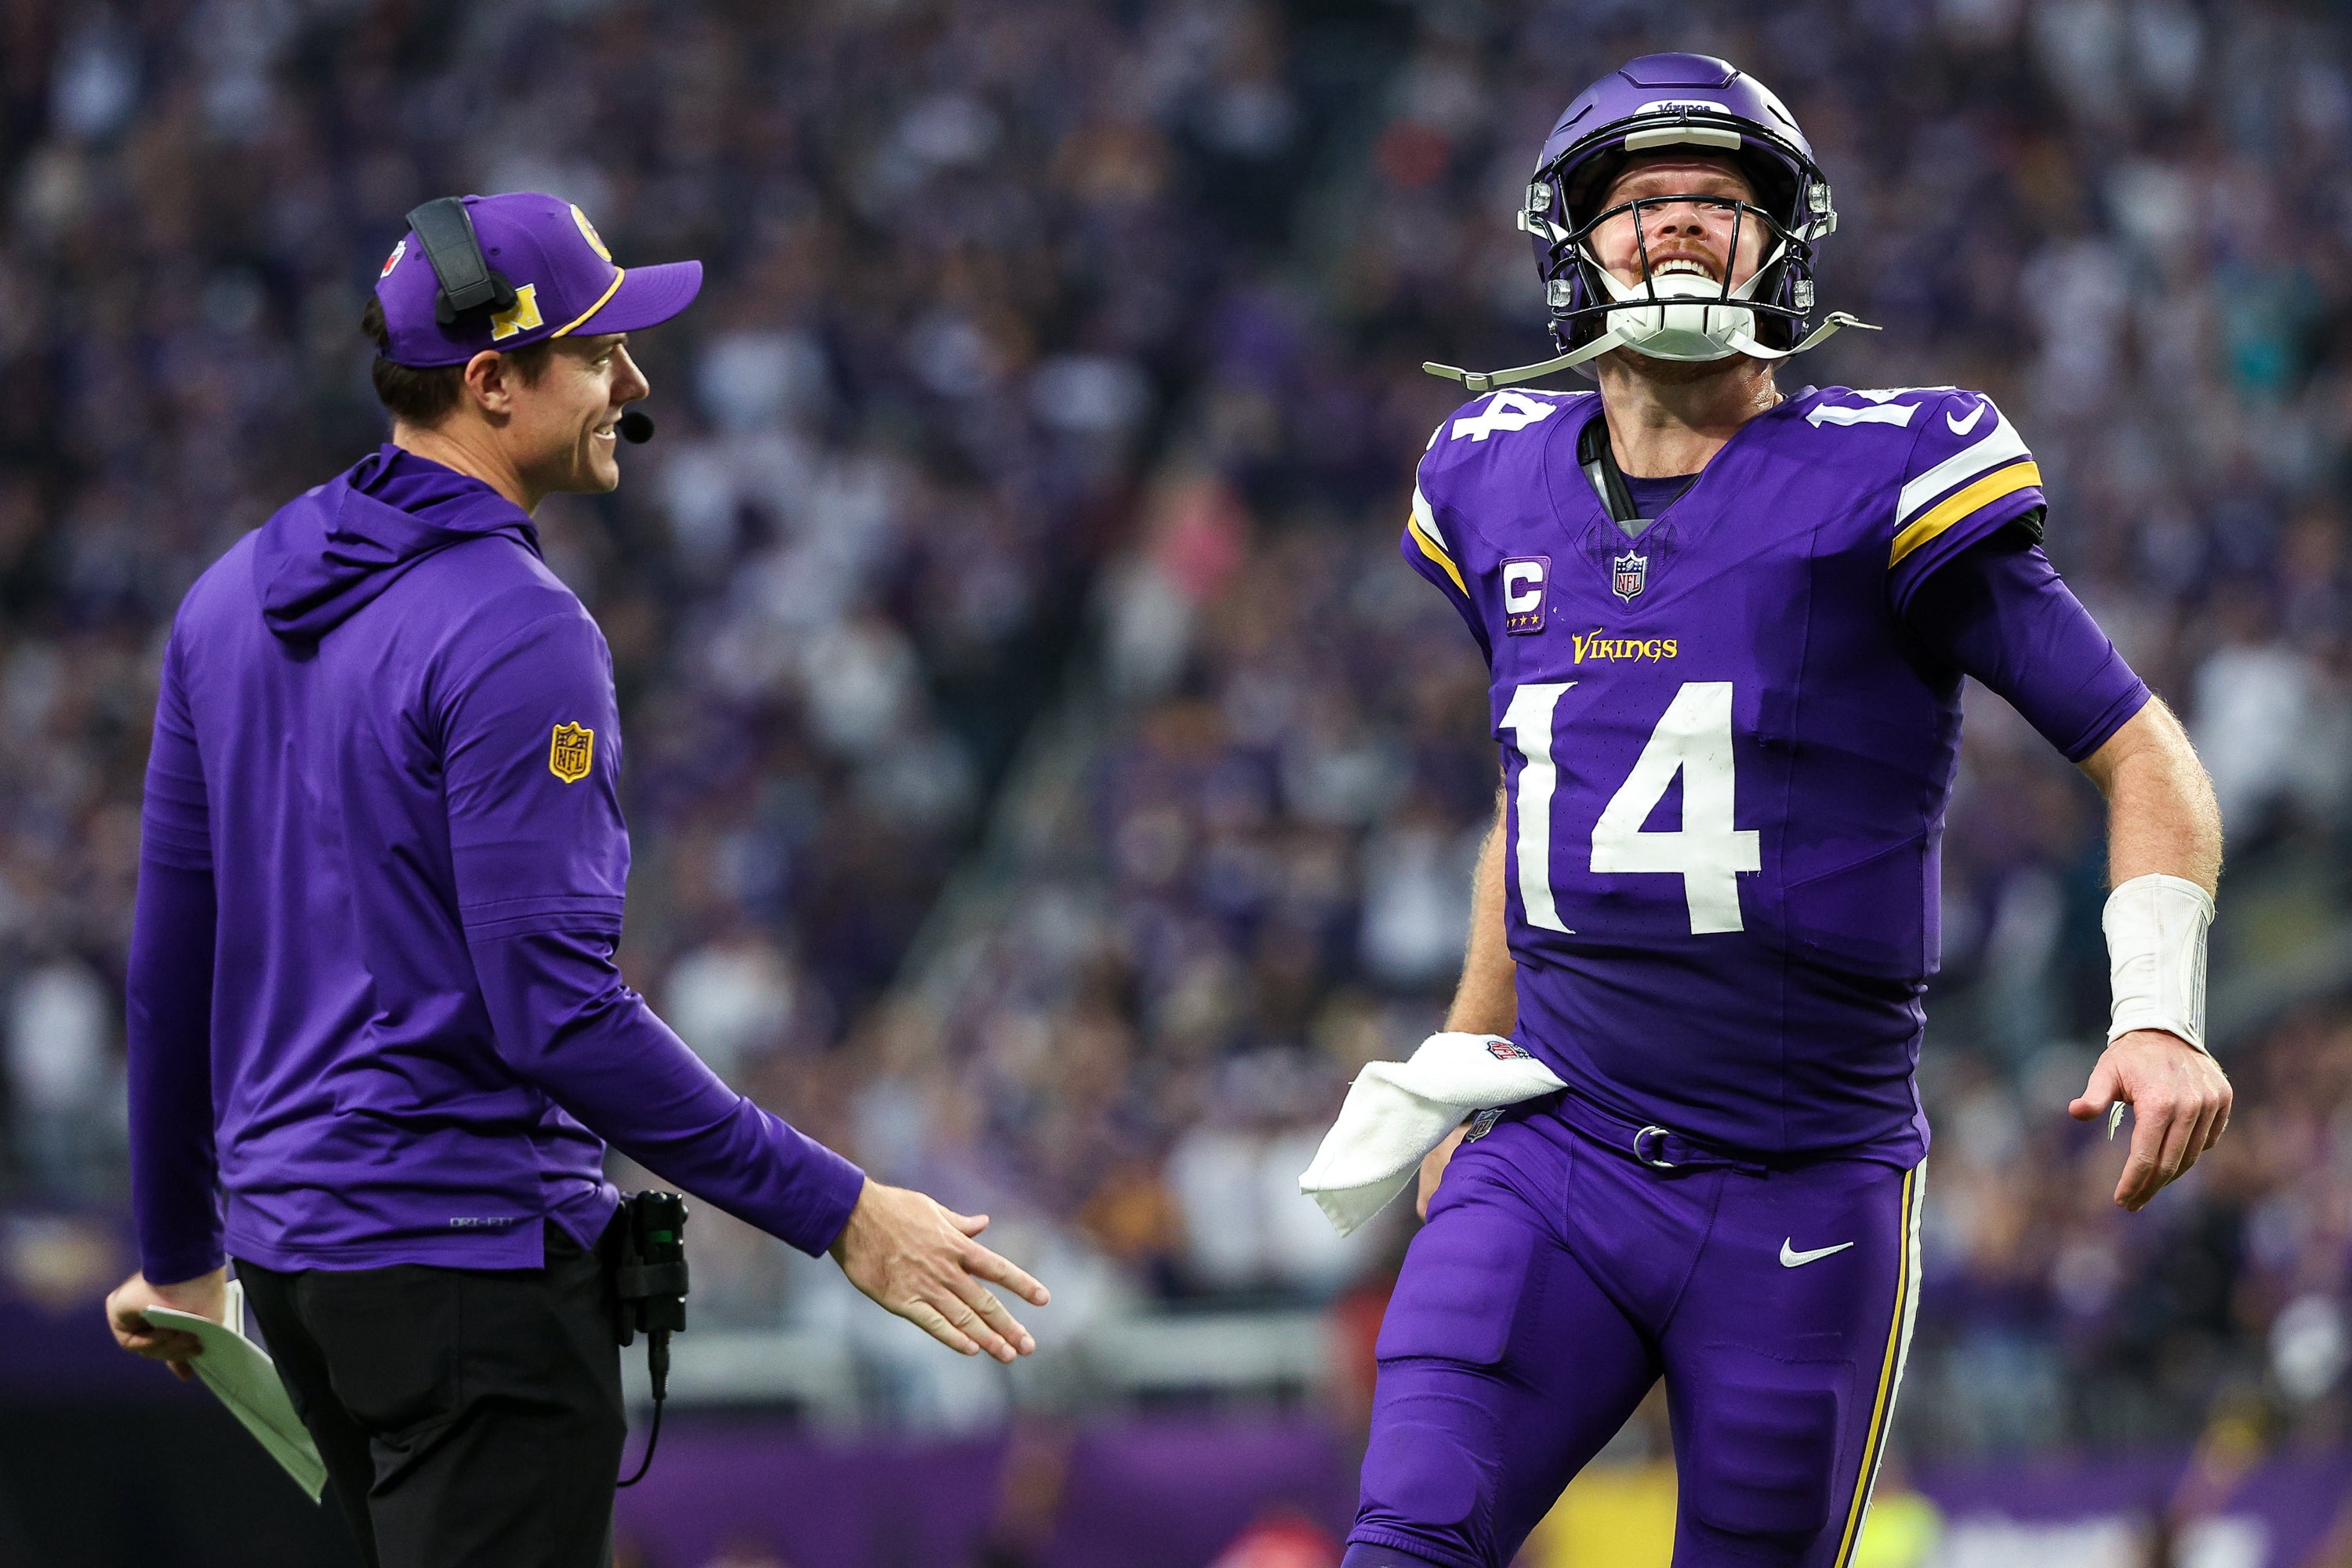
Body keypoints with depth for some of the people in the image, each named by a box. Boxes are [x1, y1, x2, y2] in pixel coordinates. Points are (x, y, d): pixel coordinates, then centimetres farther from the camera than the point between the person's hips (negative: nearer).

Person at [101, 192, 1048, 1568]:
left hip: (288, 1241, 9)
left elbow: (174, 960, 14)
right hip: (470, 1255, -9)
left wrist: (180, 1250, 24)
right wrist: (835, 1210, -19)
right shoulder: (517, 635, -17)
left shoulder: (236, 596, 9)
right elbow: (556, 1008, -22)